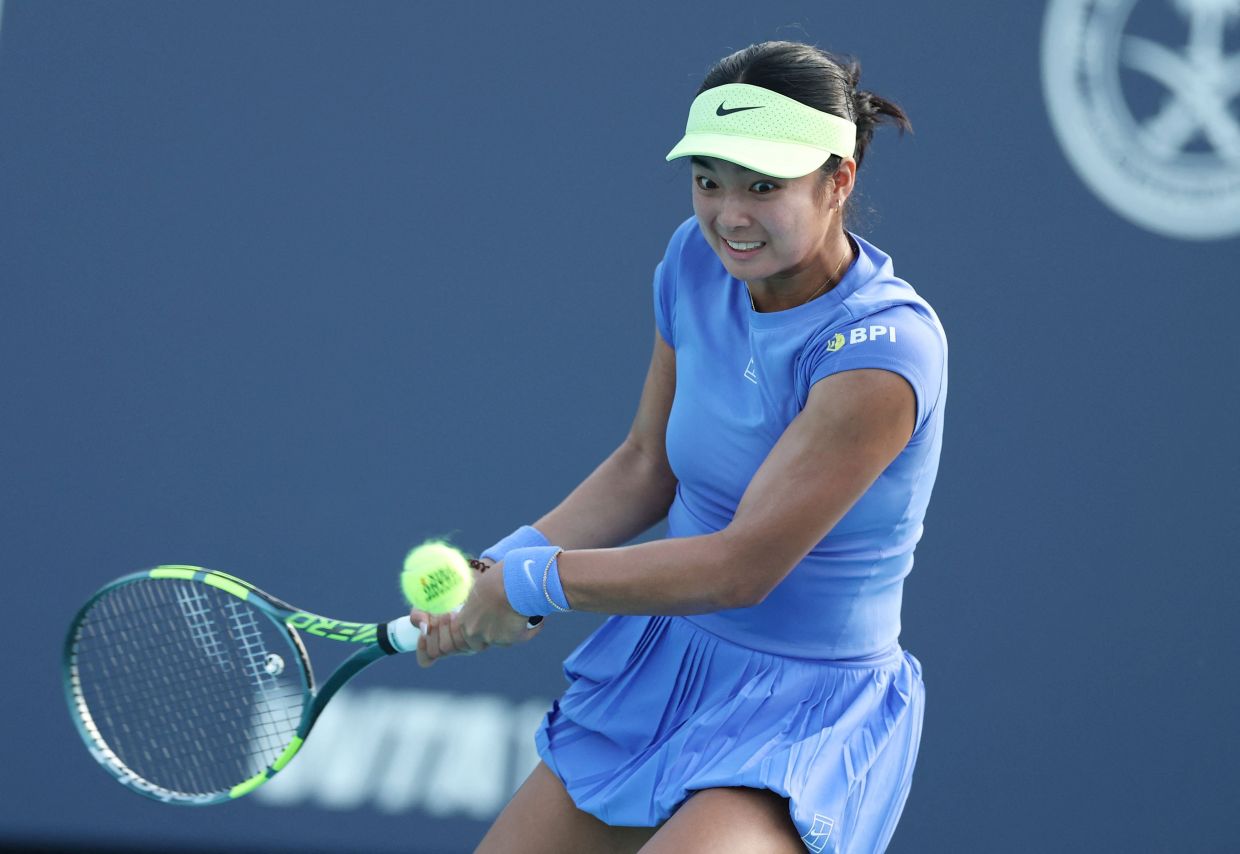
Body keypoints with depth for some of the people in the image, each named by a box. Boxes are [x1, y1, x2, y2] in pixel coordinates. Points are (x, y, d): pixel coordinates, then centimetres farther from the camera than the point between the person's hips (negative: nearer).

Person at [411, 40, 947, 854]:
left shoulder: (882, 349, -26)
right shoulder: (698, 260, -4)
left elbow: (742, 565, -25)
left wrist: (536, 581, -19)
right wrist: (501, 571, -4)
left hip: (805, 712, -7)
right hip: (665, 664, 7)